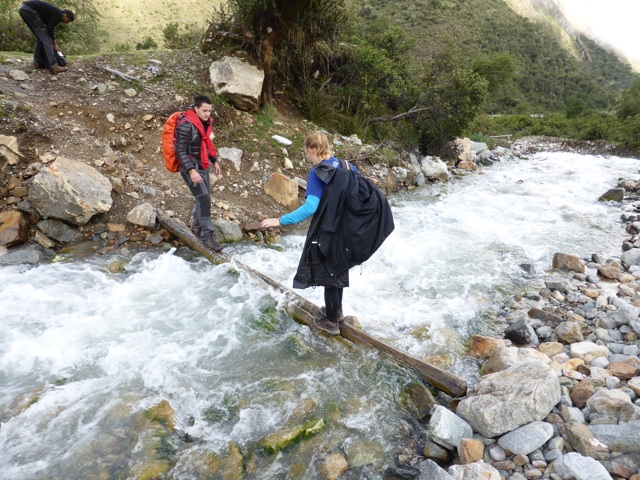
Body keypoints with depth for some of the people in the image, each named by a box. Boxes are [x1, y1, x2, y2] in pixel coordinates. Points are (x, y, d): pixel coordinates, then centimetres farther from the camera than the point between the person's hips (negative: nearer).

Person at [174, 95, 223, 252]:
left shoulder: (205, 122, 5)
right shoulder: (185, 125, -22)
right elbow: (181, 151, -23)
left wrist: (214, 161, 20)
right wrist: (191, 170, -30)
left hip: (203, 165, 9)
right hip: (190, 167, -8)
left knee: (204, 197, 15)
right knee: (204, 199, -13)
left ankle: (197, 225, 33)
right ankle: (207, 235, -7)